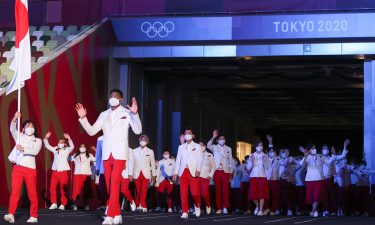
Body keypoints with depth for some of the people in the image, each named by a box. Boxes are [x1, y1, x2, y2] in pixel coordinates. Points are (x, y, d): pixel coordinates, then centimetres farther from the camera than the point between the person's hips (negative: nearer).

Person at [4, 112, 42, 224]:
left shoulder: (38, 140, 10)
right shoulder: (20, 137, 15)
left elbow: (35, 151, -8)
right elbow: (12, 129, -2)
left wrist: (23, 149, -20)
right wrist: (15, 119, -20)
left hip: (30, 169, -1)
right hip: (18, 168, 1)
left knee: (32, 193, 1)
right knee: (15, 191, -11)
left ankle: (34, 216, 7)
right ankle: (11, 215, -18)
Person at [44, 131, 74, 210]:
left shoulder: (67, 150, 3)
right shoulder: (55, 150, 14)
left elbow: (72, 146, -15)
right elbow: (47, 146, 16)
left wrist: (69, 139, -29)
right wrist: (46, 138, 0)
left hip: (63, 171, -3)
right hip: (55, 171, 3)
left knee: (63, 188, -1)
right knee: (52, 187, -4)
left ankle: (62, 204, 3)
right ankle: (54, 203, 3)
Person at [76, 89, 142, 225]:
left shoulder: (127, 113, -1)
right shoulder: (104, 115, 12)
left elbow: (138, 131, -12)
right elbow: (91, 131, 10)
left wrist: (135, 114, -26)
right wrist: (83, 118, -3)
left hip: (120, 153, -5)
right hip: (106, 154, 5)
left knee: (115, 183, -13)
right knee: (109, 185, 7)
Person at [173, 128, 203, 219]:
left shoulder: (197, 146, 9)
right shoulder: (181, 147, 18)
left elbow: (199, 159, -1)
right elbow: (178, 160, 14)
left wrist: (198, 170, -16)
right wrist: (175, 172, 5)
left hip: (193, 172, -3)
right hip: (183, 172, 3)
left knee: (195, 193, -8)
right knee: (183, 193, -4)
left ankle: (197, 206, 20)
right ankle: (185, 212, -1)